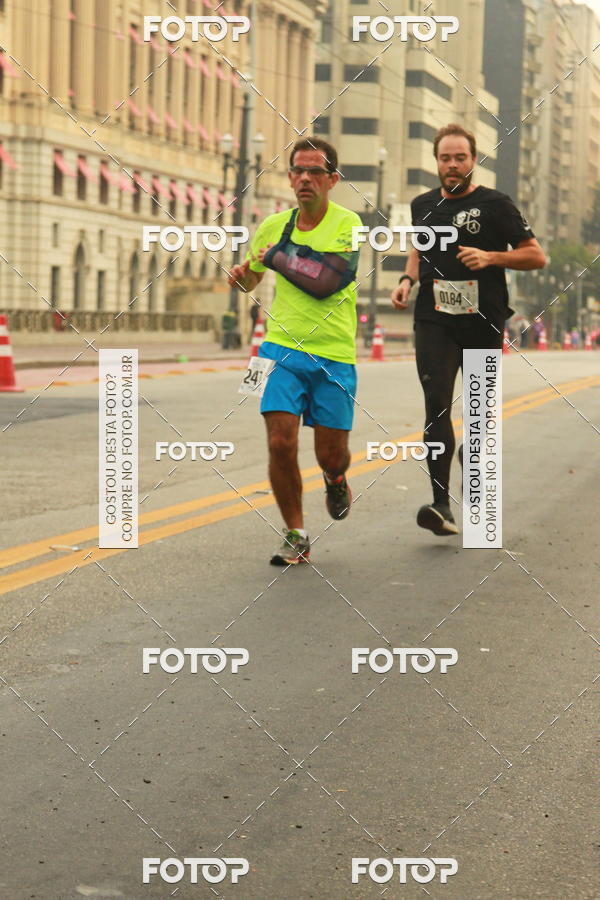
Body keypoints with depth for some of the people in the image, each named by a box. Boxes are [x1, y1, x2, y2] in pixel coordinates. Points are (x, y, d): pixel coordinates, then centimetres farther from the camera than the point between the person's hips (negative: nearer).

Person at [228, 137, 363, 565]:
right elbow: (250, 279, 25)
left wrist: (276, 255, -10)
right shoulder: (274, 225, 7)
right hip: (283, 348, 2)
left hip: (334, 356, -2)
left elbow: (324, 281, -20)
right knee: (281, 443, -11)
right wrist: (242, 274, 1)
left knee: (331, 455, 3)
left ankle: (336, 481, 43)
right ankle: (296, 537, 7)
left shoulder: (347, 224, -6)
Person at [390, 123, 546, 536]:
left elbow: (537, 256, -3)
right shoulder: (423, 205, 11)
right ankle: (442, 505, -18)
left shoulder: (495, 204, -2)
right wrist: (407, 280, 10)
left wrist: (490, 257, -17)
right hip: (434, 320, 2)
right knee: (437, 406, -14)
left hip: (483, 323, -1)